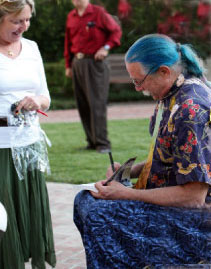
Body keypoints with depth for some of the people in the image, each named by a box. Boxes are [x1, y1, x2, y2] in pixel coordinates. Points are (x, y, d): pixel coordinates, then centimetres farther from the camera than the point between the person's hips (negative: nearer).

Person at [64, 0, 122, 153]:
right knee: (83, 105, 6)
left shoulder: (99, 13, -3)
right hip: (77, 63, 6)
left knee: (97, 103, -9)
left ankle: (102, 143, -5)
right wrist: (68, 65, 15)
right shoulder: (71, 17, 13)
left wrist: (106, 47, -12)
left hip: (95, 62, -6)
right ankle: (92, 141, 14)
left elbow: (116, 31, 1)